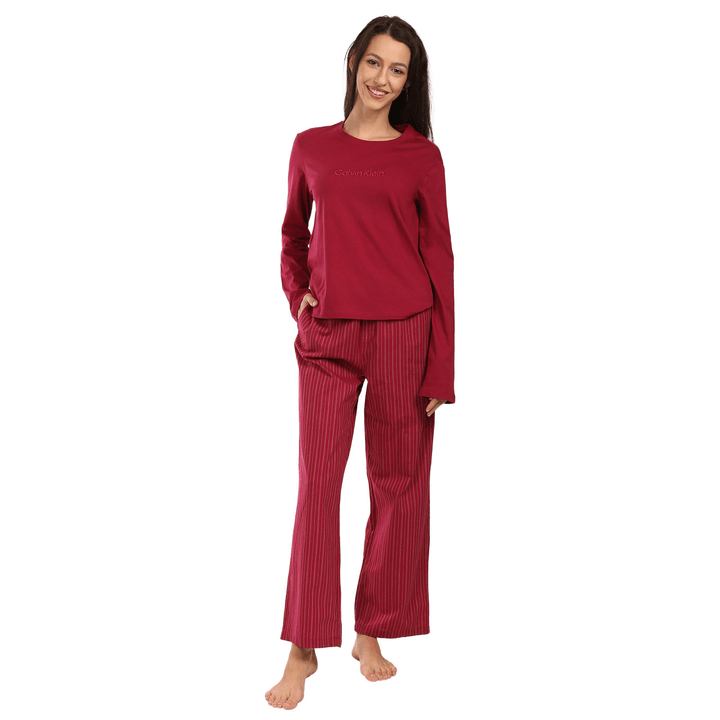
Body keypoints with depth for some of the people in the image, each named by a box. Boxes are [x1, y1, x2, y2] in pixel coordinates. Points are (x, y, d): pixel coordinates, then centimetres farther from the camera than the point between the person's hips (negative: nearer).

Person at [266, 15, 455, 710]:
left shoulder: (421, 154, 5)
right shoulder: (311, 146, 10)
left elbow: (438, 256, 3)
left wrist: (441, 369, -3)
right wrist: (297, 295, 2)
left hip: (404, 332, 0)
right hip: (328, 334, 1)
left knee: (397, 483, 5)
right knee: (317, 483, -2)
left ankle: (372, 634, 20)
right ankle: (304, 648, 8)